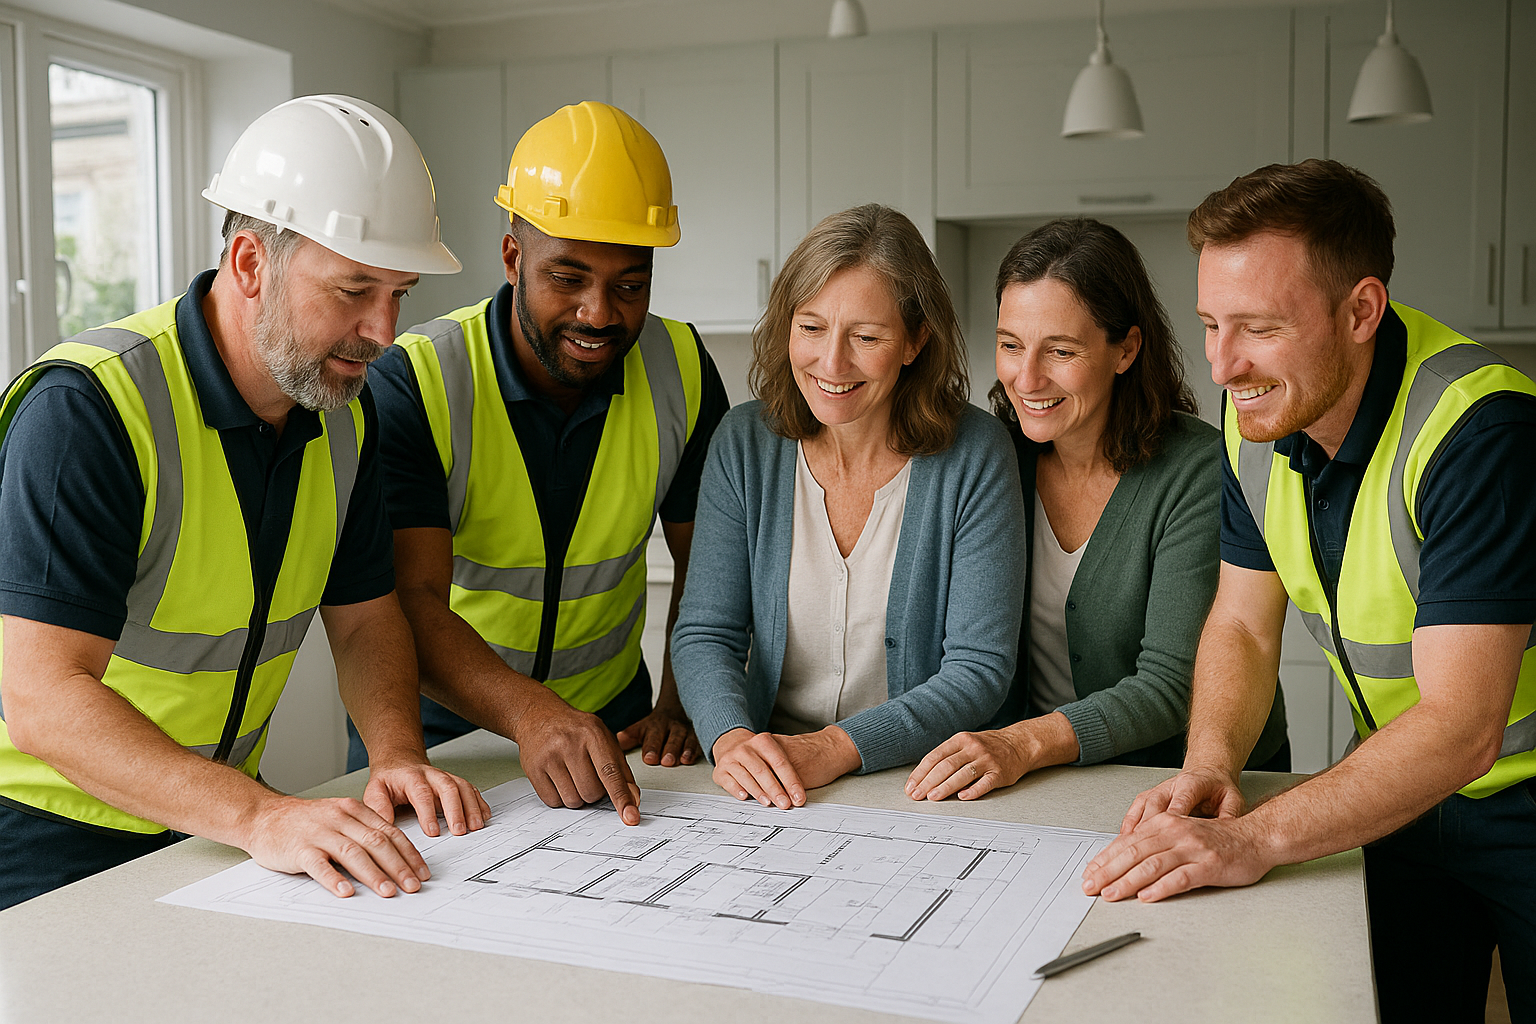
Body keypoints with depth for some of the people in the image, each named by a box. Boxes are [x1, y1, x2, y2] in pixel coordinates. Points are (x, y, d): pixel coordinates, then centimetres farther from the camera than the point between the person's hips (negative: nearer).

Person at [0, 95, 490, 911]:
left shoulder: (344, 413, 2)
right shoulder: (87, 407, -22)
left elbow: (364, 619, 8)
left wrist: (397, 754, -12)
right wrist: (260, 818, -38)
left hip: (212, 827, 5)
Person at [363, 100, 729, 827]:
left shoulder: (681, 371, -7)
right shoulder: (413, 383, -19)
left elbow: (706, 558, 2)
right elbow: (413, 604, -27)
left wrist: (679, 705, -12)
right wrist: (530, 713, -43)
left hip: (609, 718, 2)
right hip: (431, 726, -1)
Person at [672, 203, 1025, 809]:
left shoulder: (976, 456, -9)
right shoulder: (744, 444, -1)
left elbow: (980, 668, -10)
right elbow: (705, 633, -2)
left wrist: (833, 749, -22)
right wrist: (731, 737, -22)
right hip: (767, 791, 2)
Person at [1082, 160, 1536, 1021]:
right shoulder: (1259, 407, -9)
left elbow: (1460, 724, -34)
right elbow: (1242, 627, -1)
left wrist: (1256, 838, -40)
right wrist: (1211, 766, -19)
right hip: (1400, 789, 5)